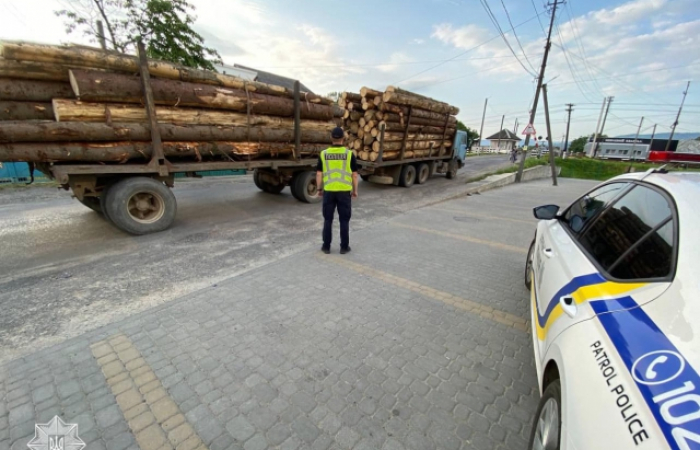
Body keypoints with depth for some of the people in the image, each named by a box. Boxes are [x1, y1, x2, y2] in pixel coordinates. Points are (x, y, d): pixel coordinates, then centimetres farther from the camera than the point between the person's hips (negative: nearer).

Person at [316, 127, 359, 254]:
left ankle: (326, 246, 17)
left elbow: (319, 174, 1)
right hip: (344, 191, -1)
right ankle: (344, 247, 15)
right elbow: (354, 175, -2)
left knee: (328, 220, 11)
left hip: (329, 191, 1)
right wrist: (355, 190, 8)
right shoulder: (349, 154, -3)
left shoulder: (324, 154, 1)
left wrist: (319, 189, 13)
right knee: (344, 220, 8)